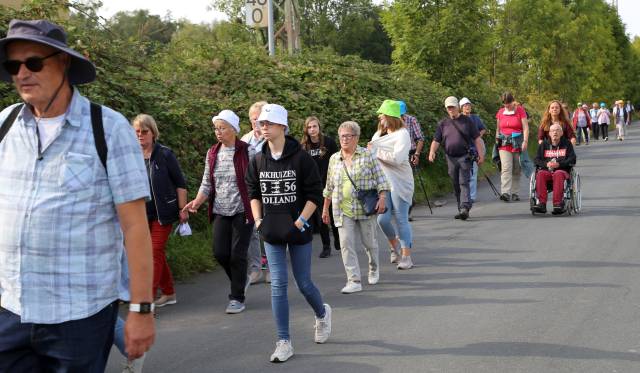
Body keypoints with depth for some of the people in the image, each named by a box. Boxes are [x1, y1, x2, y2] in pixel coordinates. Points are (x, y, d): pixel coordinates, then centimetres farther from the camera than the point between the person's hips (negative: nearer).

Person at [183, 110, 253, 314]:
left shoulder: (246, 151, -8)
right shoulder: (212, 153, 7)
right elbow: (207, 184, 11)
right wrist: (197, 202, -6)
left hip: (242, 211, -4)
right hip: (220, 212, 4)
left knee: (237, 255, -2)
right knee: (220, 252, -1)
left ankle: (237, 298, 11)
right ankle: (241, 280, 28)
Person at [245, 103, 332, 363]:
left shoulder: (301, 157, -9)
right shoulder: (258, 161, 3)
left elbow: (315, 194, -7)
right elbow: (253, 192, 15)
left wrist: (301, 222, -12)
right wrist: (258, 220, 4)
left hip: (298, 231, -3)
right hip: (272, 234, 3)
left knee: (304, 283, 6)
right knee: (278, 285, -1)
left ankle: (322, 314, 39)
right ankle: (284, 343, 5)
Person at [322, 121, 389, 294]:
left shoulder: (367, 155, -1)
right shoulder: (334, 159, 9)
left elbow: (380, 178, -2)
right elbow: (329, 186, 16)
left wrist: (382, 198, -14)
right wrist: (325, 208, 16)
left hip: (365, 208, -2)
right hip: (342, 210, 2)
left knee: (369, 241, 9)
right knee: (346, 243, -8)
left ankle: (374, 268, 38)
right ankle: (354, 281, -6)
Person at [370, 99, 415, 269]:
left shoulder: (402, 134, -8)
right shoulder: (378, 134, 13)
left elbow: (397, 158, -21)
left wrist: (377, 151, -13)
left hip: (399, 183, -5)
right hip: (381, 182, 5)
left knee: (401, 219, -2)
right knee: (382, 219, -2)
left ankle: (406, 257, 6)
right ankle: (395, 245, 26)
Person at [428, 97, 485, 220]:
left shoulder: (467, 120, 4)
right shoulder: (443, 123, 10)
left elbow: (477, 139, 4)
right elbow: (436, 140, 6)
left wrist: (481, 154, -3)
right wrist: (432, 152, -13)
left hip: (465, 157, -3)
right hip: (451, 158, 4)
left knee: (464, 183, -14)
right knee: (456, 185, 8)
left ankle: (465, 208, -21)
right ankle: (461, 210, 15)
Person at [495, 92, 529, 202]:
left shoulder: (520, 110, 1)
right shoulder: (500, 112, 10)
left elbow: (525, 127, -4)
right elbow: (498, 129, 19)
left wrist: (525, 141, -14)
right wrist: (497, 141, 12)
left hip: (517, 143, -1)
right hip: (504, 144, 1)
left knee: (517, 170, 4)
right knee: (506, 168, -13)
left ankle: (514, 193, 11)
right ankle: (505, 193, -22)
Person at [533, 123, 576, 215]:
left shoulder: (567, 144, 14)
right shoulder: (544, 145, 20)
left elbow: (572, 160, 5)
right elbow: (537, 160, 13)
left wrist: (559, 164, -11)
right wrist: (546, 164, -8)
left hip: (562, 170, -2)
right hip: (546, 170, 2)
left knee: (558, 174, -38)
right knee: (540, 174, -33)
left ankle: (557, 203, -44)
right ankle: (542, 203, -42)